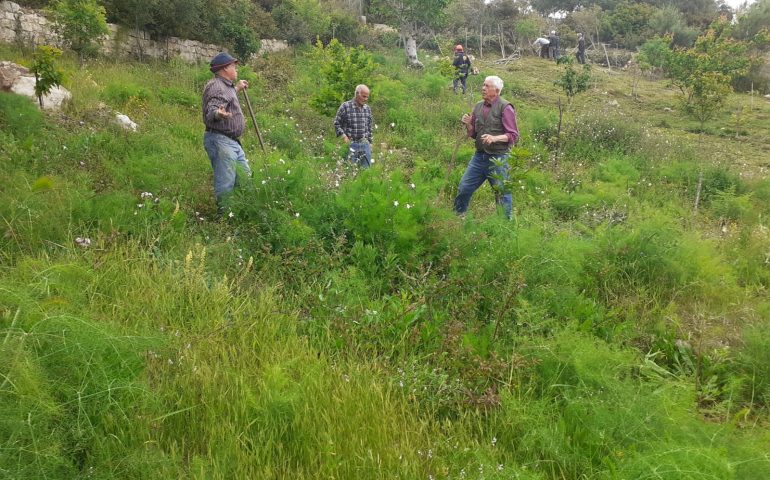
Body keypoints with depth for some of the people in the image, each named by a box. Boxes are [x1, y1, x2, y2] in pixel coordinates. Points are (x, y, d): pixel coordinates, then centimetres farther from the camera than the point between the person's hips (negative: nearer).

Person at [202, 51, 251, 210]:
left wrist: (237, 89, 45)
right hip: (220, 140, -11)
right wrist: (218, 114, -51)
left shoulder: (225, 85, 17)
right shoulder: (216, 86, -16)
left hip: (232, 141, 11)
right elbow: (211, 112, -29)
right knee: (225, 184, -10)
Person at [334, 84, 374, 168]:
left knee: (366, 168, 7)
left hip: (365, 144, 4)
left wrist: (370, 142, 14)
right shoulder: (345, 106, -6)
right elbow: (337, 123, -1)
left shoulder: (367, 108, 9)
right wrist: (344, 136, -11)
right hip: (351, 144, -4)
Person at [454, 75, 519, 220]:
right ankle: (457, 216, 28)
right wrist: (468, 124, -4)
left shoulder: (505, 107, -10)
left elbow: (513, 135, -10)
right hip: (479, 156, 6)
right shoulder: (479, 106, 9)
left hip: (498, 159, -6)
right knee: (464, 187, 10)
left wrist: (494, 138, -25)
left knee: (502, 193, 4)